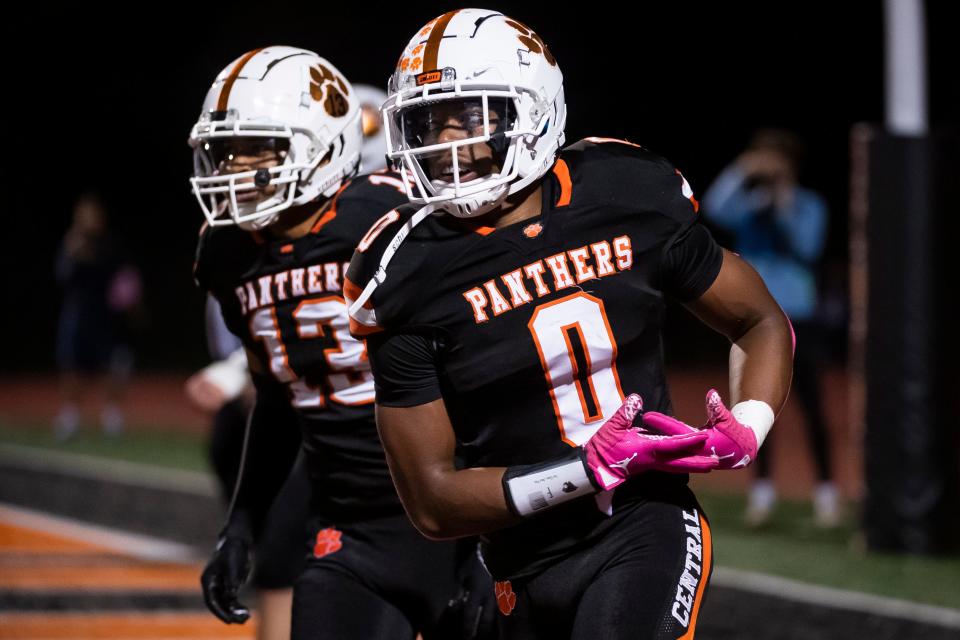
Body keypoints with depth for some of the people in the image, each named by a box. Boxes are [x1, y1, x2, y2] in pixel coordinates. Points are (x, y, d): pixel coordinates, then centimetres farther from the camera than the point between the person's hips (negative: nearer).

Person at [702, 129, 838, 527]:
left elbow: (808, 247, -14)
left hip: (797, 318, -2)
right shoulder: (746, 204, 5)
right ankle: (762, 488, 14)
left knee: (811, 404, -5)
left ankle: (825, 490, 1)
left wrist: (785, 209, -23)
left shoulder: (809, 206, 1)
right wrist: (742, 170, -24)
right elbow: (714, 207, -15)